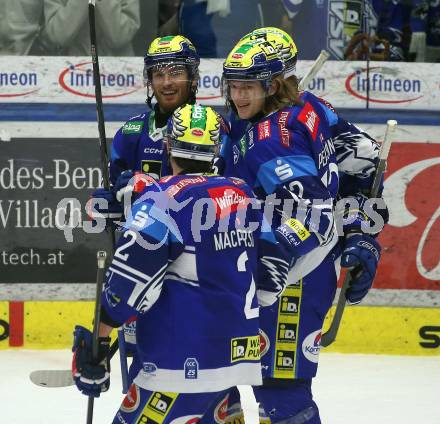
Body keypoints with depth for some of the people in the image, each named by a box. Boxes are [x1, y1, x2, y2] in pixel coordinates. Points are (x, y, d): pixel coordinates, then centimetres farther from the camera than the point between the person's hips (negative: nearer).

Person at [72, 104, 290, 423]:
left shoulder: (165, 197, -9)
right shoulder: (242, 194, 13)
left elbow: (132, 274, -17)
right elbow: (274, 268, 17)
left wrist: (97, 336, -10)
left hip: (188, 359, -8)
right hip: (238, 350, 8)